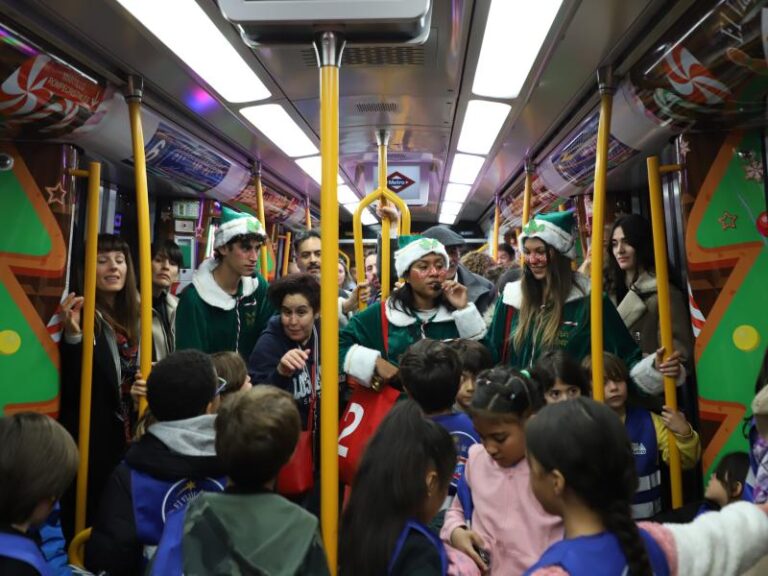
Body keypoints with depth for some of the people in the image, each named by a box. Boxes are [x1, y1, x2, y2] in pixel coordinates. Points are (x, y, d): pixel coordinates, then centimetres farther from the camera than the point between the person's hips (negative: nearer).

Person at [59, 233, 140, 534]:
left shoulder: (134, 315, 6)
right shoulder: (78, 317, -14)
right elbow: (70, 388, -22)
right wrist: (72, 335, -32)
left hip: (129, 438, 6)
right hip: (90, 443, -6)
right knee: (87, 524, 9)